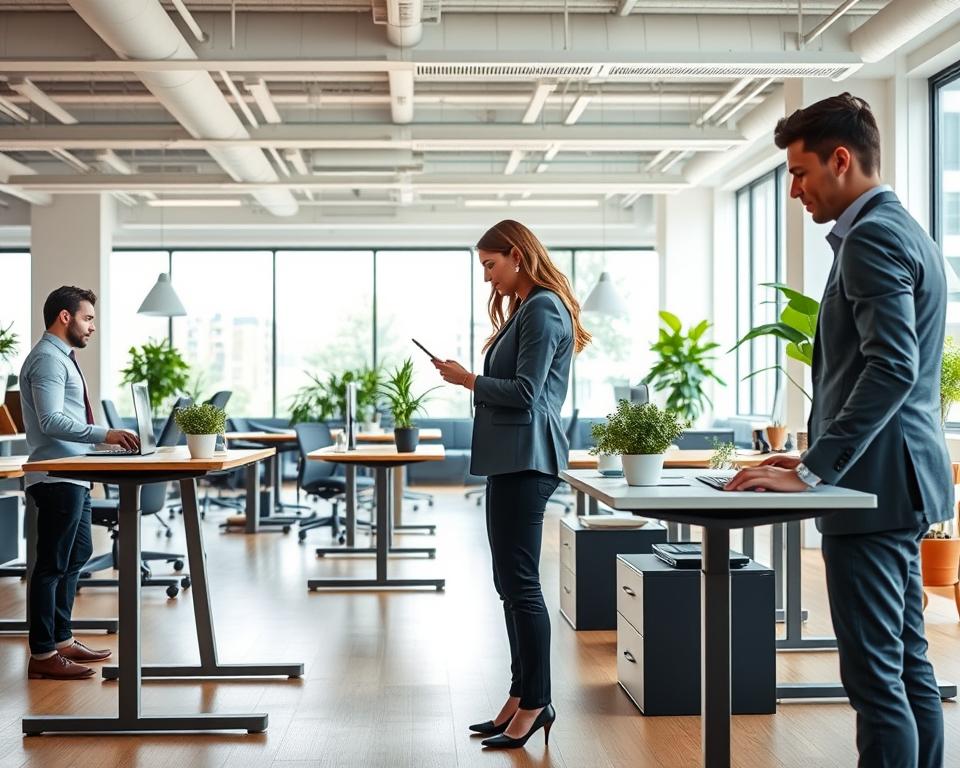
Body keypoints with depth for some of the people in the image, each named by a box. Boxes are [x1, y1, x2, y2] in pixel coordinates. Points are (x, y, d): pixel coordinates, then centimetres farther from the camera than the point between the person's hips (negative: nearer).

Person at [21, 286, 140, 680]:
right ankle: (42, 655, 4)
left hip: (73, 477, 11)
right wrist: (105, 434, -30)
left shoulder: (61, 358, 17)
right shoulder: (48, 359, -15)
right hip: (57, 479, -11)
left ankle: (62, 640, 29)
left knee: (77, 554, 18)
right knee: (52, 564, -4)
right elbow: (51, 421, -26)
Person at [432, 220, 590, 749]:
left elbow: (525, 392, -17)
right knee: (510, 584, 11)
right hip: (512, 459, 11)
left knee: (520, 583, -8)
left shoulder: (543, 310, -10)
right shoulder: (526, 309, 21)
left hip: (525, 460, -11)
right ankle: (521, 696, 18)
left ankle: (536, 703, 0)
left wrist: (467, 380, -8)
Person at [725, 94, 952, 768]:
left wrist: (813, 472, -23)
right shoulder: (906, 232, 18)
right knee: (909, 668, 14)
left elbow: (892, 368, -25)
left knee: (877, 680, -5)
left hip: (874, 484, -11)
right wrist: (815, 457, 18)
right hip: (899, 483, 11)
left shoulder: (872, 237, -14)